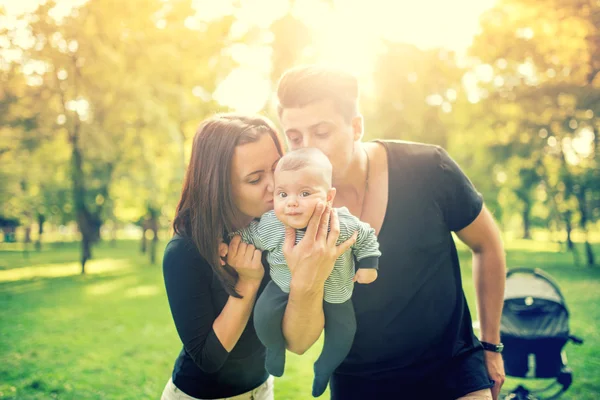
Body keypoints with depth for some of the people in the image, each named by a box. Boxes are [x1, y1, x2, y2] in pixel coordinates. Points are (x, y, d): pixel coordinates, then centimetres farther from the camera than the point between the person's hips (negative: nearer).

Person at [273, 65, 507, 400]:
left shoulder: (426, 169, -18)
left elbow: (487, 245, 0)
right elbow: (298, 343, -15)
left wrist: (491, 345, 5)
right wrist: (304, 284, -36)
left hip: (451, 372, 0)